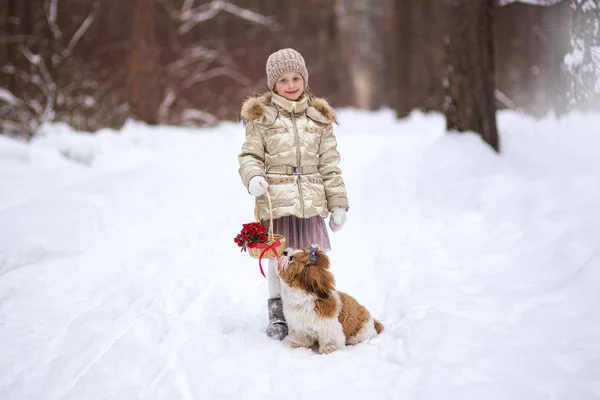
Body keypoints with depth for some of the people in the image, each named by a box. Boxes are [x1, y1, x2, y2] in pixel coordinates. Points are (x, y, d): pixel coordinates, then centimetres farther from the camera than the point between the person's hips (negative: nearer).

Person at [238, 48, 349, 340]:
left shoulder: (319, 117, 11)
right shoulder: (261, 116, 3)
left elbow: (329, 164, 12)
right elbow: (250, 155, 5)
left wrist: (338, 203, 9)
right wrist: (253, 177, -17)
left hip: (310, 202, 2)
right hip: (275, 201, -2)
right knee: (278, 256, 5)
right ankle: (277, 313, 21)